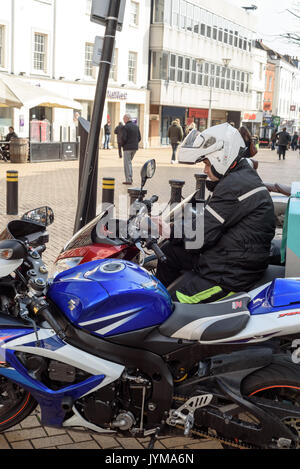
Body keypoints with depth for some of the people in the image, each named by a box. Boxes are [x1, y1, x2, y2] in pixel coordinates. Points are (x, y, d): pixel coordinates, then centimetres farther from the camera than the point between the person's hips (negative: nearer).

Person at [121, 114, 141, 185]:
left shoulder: (125, 127, -12)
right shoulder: (136, 126, 9)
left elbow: (123, 138, -17)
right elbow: (139, 138, 8)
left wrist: (122, 145, 1)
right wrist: (135, 144, 15)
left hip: (128, 147, -7)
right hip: (135, 147, 7)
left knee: (127, 163, 0)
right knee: (129, 162, 19)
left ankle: (129, 180, -1)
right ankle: (130, 178, 18)